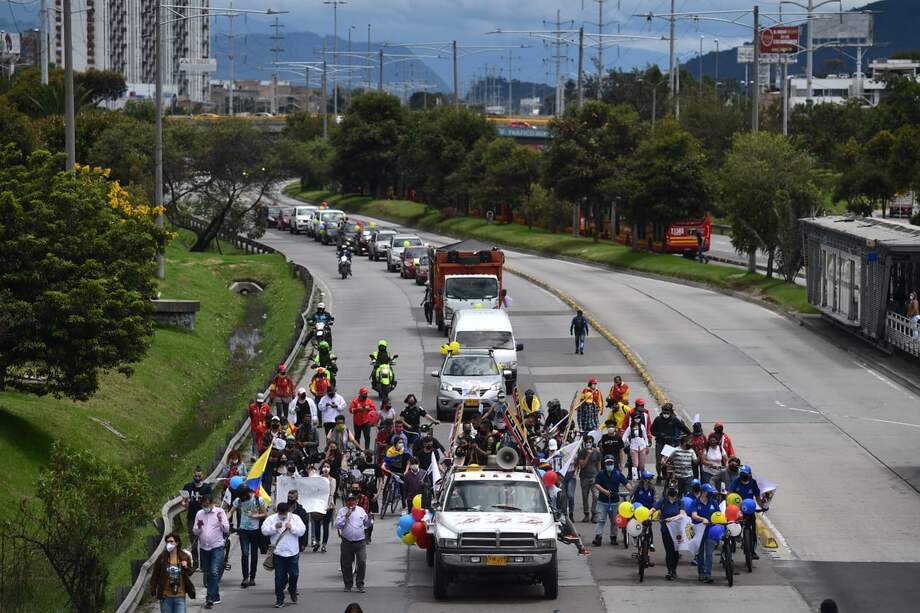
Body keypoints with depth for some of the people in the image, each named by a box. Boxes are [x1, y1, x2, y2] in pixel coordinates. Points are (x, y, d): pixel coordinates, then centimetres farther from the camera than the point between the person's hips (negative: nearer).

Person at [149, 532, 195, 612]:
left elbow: (190, 573, 10)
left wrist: (186, 568, -12)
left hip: (180, 596, 0)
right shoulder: (161, 558, -4)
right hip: (165, 596, 0)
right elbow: (154, 576, 1)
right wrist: (153, 592, -2)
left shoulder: (185, 557, -1)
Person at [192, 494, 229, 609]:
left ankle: (210, 598, -19)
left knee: (214, 572, -15)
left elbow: (226, 529, -4)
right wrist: (198, 527, -12)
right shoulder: (199, 514, 9)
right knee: (208, 574, 12)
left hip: (217, 547, -5)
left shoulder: (219, 512, -1)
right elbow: (195, 532, 10)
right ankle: (216, 597, 25)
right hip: (204, 547, 5)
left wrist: (221, 521, -22)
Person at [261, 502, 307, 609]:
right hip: (278, 553, -1)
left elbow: (302, 531, -6)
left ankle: (292, 591, 38)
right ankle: (279, 599, 8)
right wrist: (275, 527, -21)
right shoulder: (271, 519, 0)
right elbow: (264, 530, -7)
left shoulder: (295, 518, 1)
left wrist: (291, 527, -20)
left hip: (293, 552, 1)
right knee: (279, 577, 1)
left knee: (294, 574, 10)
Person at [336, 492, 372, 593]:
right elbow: (337, 525, -8)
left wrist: (369, 519, -4)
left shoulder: (361, 510, 10)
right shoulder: (342, 511, 2)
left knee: (362, 562, -6)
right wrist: (346, 516, -16)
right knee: (346, 564, 5)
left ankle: (360, 584, 6)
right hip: (347, 542, -1)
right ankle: (348, 584, 20)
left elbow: (366, 524, 17)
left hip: (360, 542, 1)